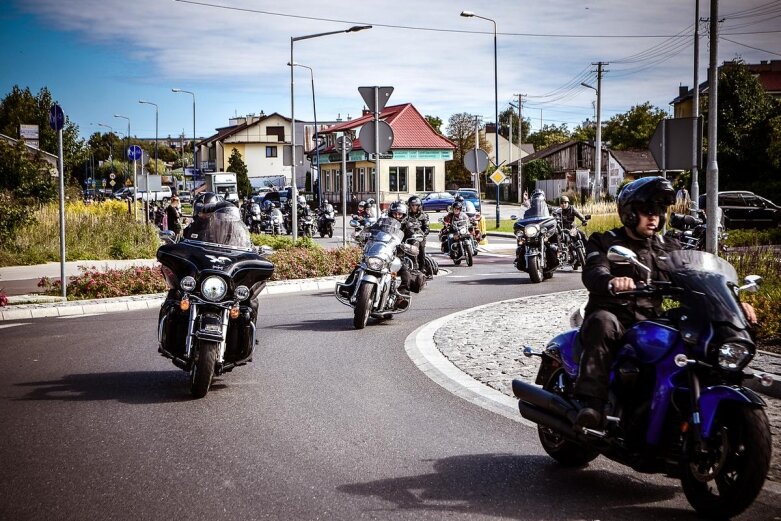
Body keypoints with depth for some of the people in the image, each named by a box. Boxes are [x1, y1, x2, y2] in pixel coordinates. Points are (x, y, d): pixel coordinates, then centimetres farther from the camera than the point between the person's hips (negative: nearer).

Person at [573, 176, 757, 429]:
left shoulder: (668, 249, 19)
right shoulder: (603, 243, 5)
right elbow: (593, 274, -16)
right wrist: (612, 282, -41)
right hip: (614, 316, -4)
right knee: (603, 322, -38)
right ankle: (590, 402, -43)